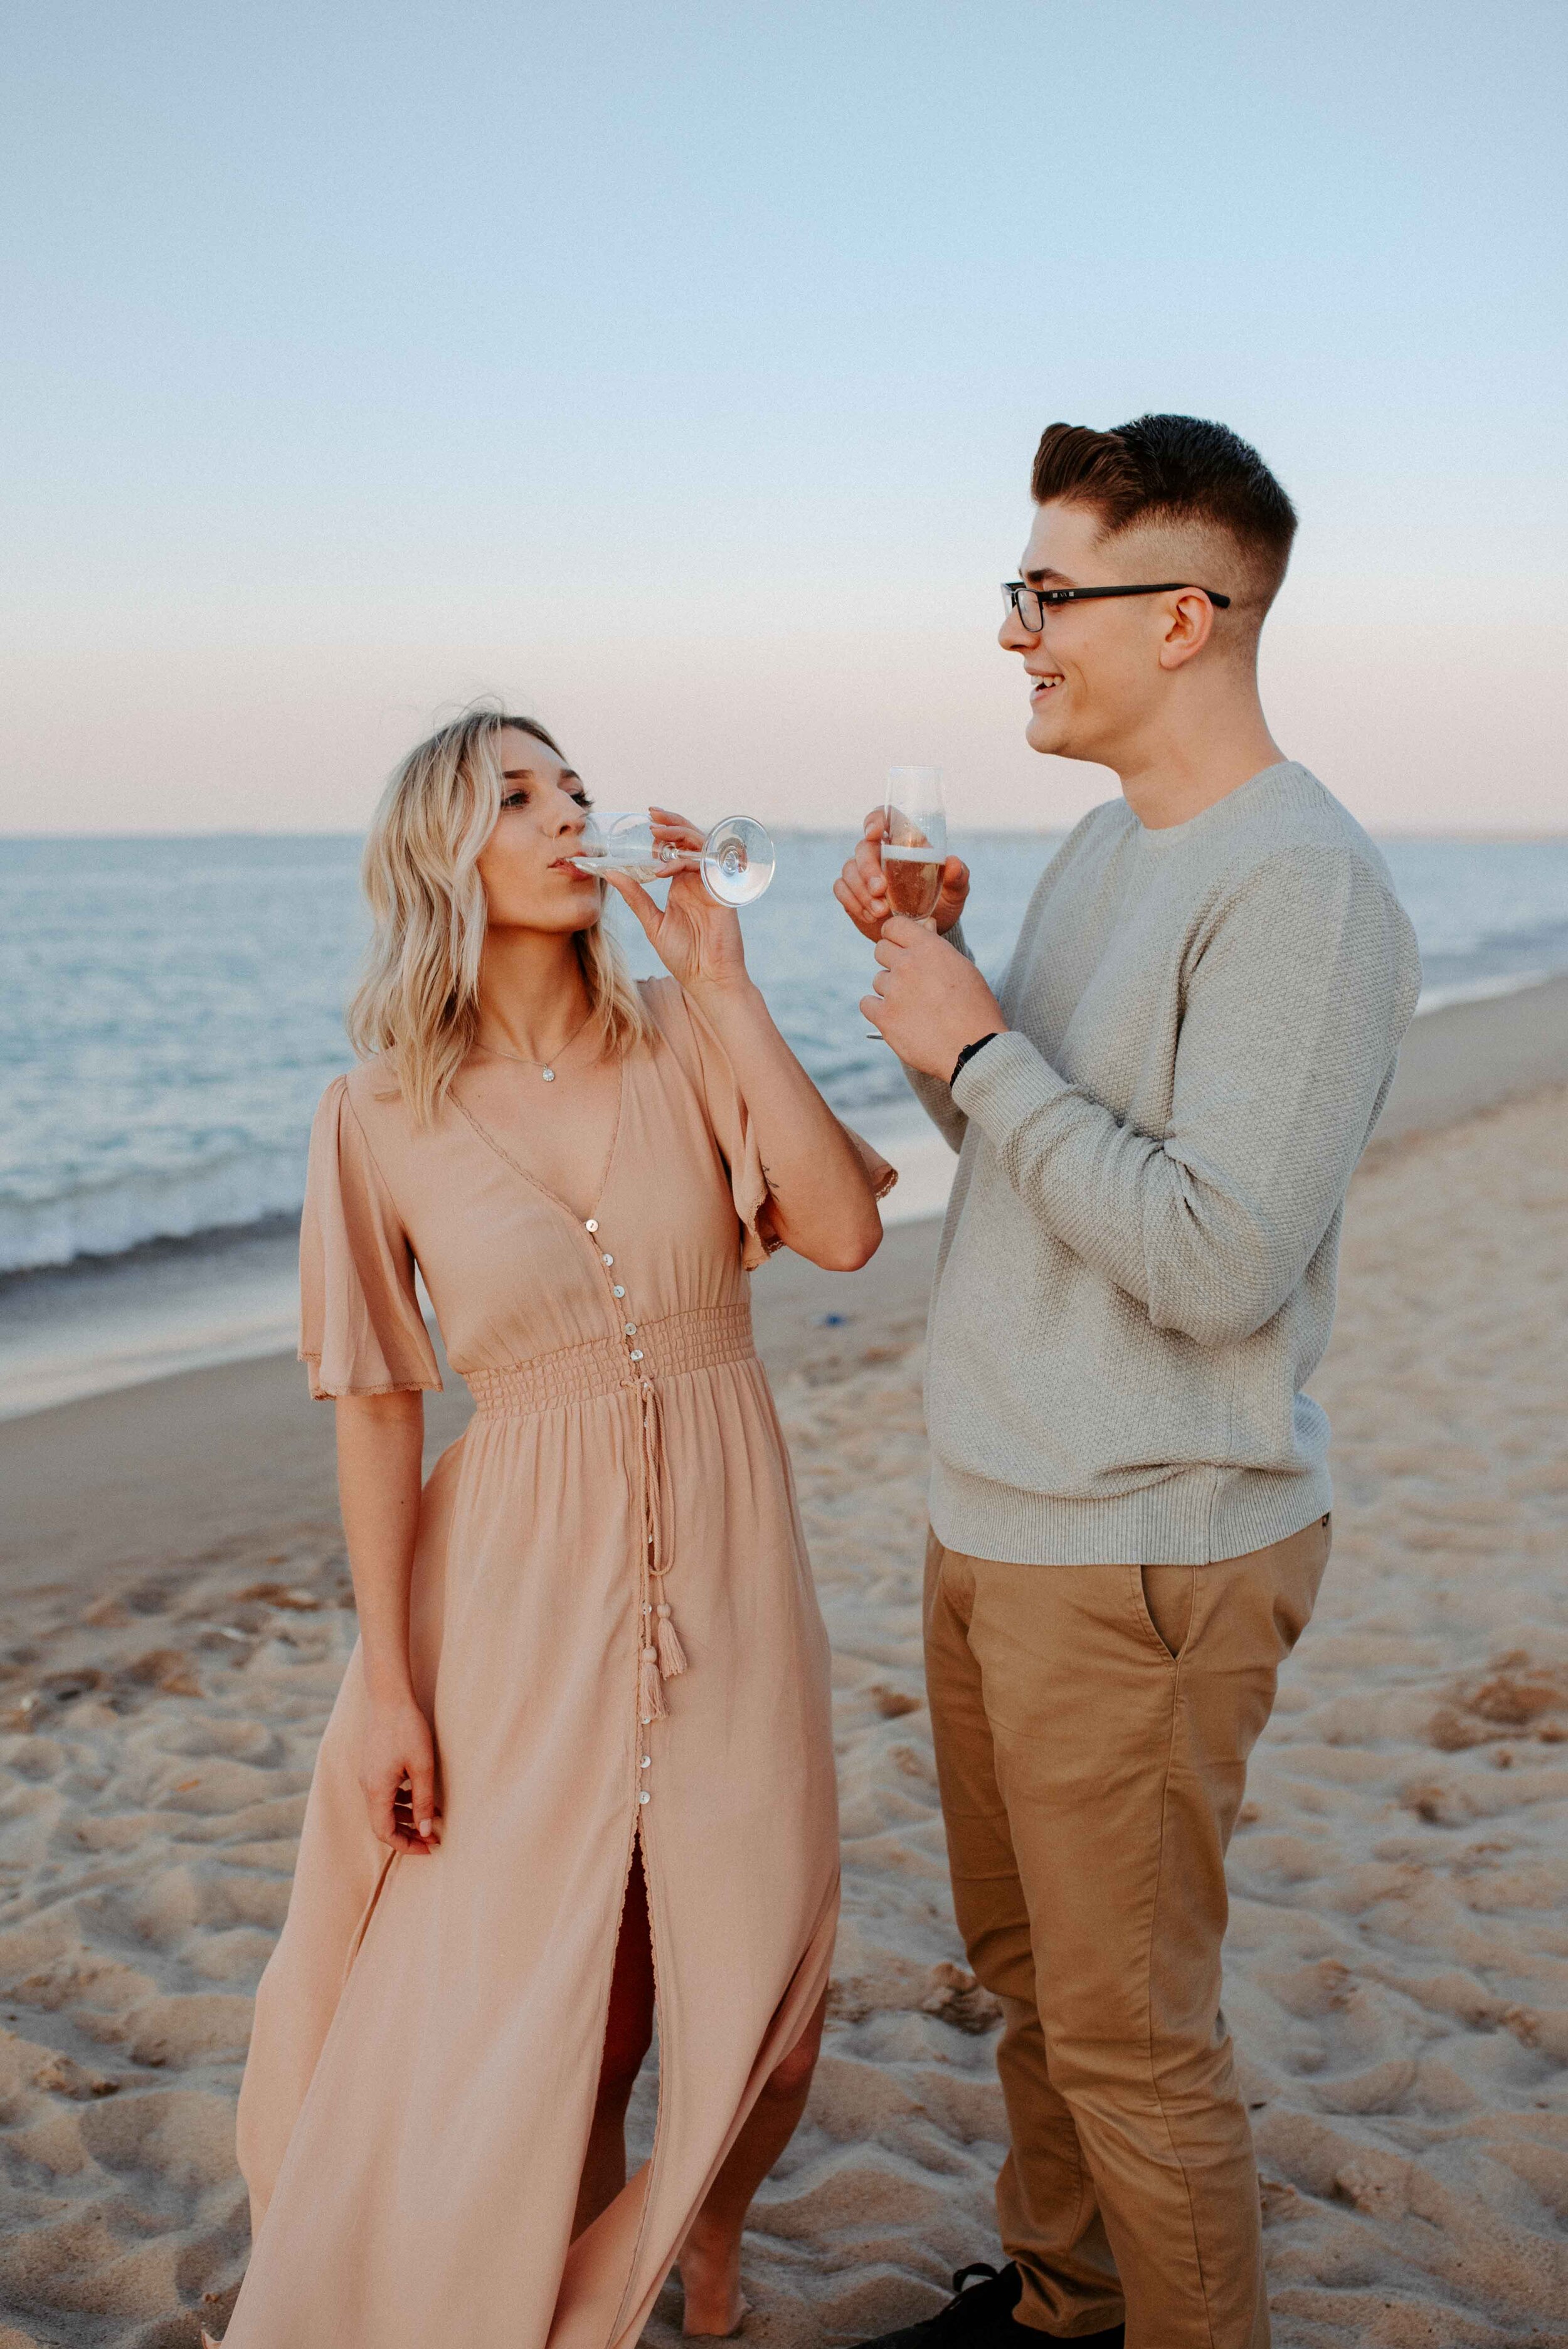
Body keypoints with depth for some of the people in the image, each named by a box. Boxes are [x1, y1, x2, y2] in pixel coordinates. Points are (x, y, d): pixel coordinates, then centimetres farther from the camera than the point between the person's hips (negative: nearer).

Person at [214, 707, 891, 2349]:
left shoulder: (685, 1045, -3)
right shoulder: (383, 1113, -7)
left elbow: (843, 1230, -17)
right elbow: (377, 1410, -4)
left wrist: (724, 987, -17)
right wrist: (390, 1683, -5)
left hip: (725, 1564, 2)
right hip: (524, 1583, -1)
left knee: (747, 1956, 12)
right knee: (518, 1992, 8)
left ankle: (705, 2217, 45)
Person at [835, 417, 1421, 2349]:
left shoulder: (1302, 890, -20)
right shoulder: (1106, 845, 10)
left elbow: (1213, 1262, -26)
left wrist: (977, 1050, -18)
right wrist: (925, 965, 2)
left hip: (1142, 1555, -9)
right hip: (994, 1524, 9)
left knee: (1129, 2033, 4)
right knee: (1024, 1967, 23)